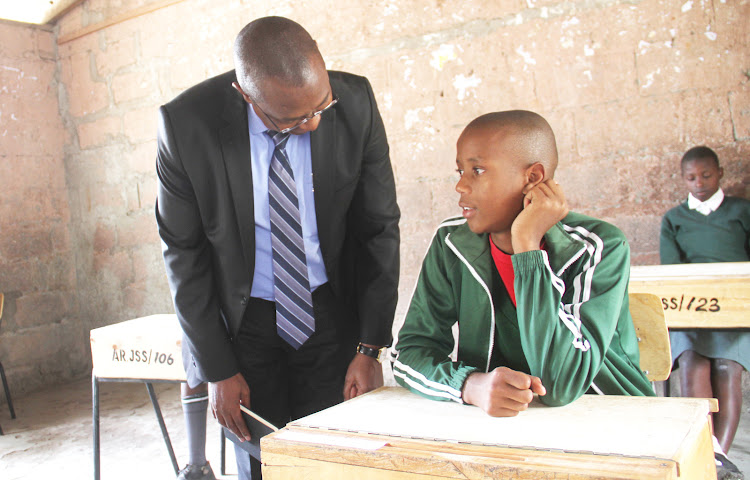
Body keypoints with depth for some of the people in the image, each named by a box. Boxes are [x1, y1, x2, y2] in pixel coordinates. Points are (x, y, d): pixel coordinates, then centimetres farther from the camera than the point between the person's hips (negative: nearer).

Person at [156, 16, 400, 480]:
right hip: (242, 319, 0)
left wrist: (370, 347, -8)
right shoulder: (187, 123, -18)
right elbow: (184, 253, -8)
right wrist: (217, 369, -8)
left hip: (332, 312, 1)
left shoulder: (355, 103, -15)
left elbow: (380, 227, -6)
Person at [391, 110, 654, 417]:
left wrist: (527, 244, -23)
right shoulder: (452, 243, -3)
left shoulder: (600, 249, -14)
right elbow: (409, 350, -5)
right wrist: (472, 385, -24)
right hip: (497, 422, 2)